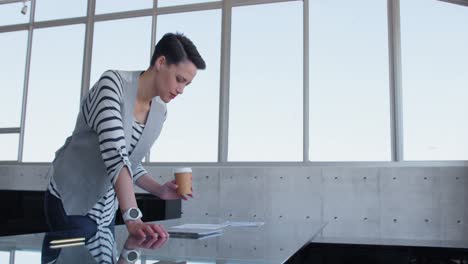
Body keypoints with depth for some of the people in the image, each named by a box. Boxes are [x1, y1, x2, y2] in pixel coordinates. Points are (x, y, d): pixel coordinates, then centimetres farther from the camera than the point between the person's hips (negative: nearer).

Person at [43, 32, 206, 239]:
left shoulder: (160, 112, 0)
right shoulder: (113, 83, -21)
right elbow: (114, 153, -33)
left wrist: (159, 190, -7)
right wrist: (132, 218, -42)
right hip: (69, 202, -6)